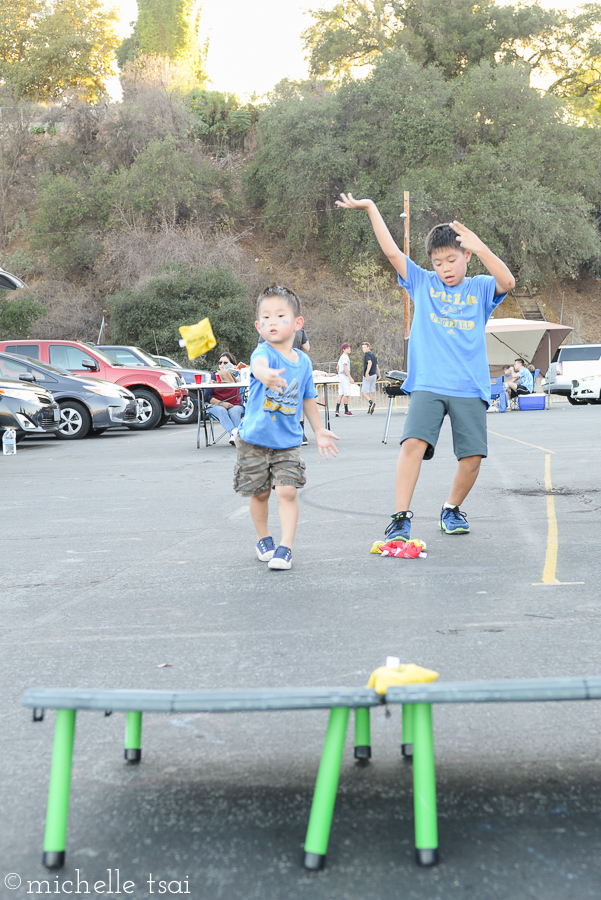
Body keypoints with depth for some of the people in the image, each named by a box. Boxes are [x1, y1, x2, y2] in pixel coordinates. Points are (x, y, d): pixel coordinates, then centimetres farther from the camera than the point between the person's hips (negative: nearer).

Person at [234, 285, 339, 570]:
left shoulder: (303, 362, 0)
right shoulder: (263, 352, -15)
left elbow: (308, 399, 15)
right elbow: (258, 365, -42)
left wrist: (319, 431, 23)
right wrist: (265, 375, -66)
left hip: (288, 442, 2)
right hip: (254, 439, -2)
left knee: (287, 492, -11)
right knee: (259, 493, 10)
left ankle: (285, 547, -5)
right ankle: (263, 539, 32)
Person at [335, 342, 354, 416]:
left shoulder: (341, 357, 19)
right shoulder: (345, 356, -11)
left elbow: (337, 367, 27)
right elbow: (345, 368, -20)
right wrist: (350, 378, -22)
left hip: (341, 376, 10)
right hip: (345, 376, -10)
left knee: (341, 394, 6)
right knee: (346, 394, -4)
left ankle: (337, 410, 0)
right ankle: (346, 411, 0)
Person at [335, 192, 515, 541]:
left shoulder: (481, 288, 9)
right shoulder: (423, 283, 12)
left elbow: (508, 281, -11)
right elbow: (392, 251, 6)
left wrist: (480, 247, -21)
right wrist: (371, 207, 3)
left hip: (470, 388, 1)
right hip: (427, 385, 0)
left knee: (473, 456, -2)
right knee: (414, 442, -19)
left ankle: (452, 508, 23)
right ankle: (402, 517, -15)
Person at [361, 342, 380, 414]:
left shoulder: (367, 354, -8)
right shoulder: (373, 355, 18)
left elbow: (370, 363, -25)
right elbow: (377, 366, 23)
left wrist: (367, 372, -33)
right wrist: (378, 375, 30)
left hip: (368, 375, -8)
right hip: (374, 375, 8)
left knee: (364, 391, -5)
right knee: (370, 392, 10)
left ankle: (371, 402, -27)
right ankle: (369, 409, 9)